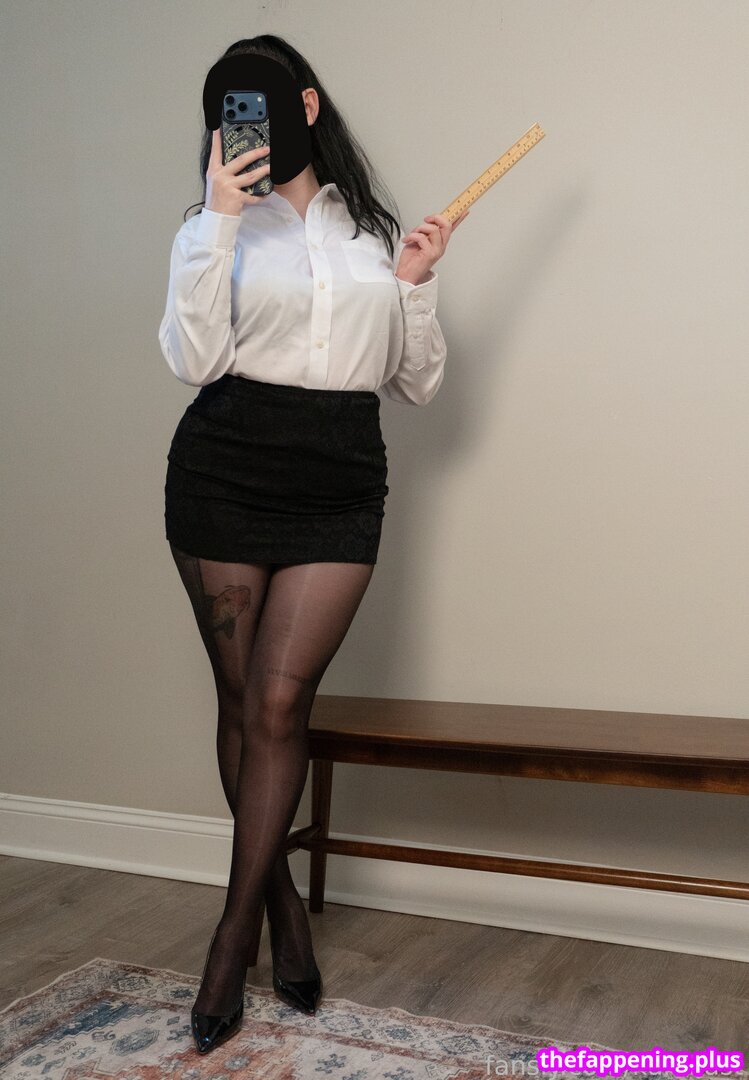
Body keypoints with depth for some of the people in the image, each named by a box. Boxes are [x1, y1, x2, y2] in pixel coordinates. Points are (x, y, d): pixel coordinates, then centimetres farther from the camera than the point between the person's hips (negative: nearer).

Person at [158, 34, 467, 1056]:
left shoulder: (375, 233, 15)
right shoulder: (219, 228, 9)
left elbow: (418, 386, 15)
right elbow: (194, 360, -9)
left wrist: (417, 284, 1)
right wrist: (220, 218, -12)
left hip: (341, 484, 1)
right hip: (226, 470, 0)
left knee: (281, 698, -7)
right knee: (242, 696, 4)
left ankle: (235, 929, 7)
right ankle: (282, 900, 24)